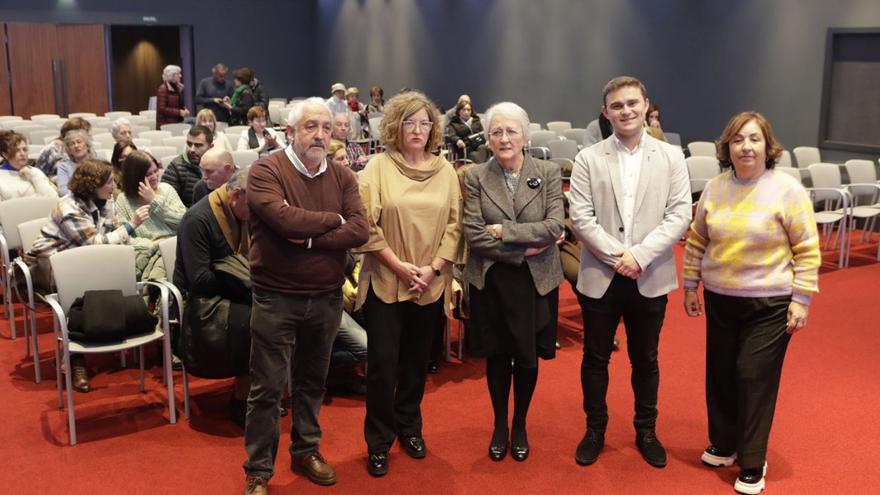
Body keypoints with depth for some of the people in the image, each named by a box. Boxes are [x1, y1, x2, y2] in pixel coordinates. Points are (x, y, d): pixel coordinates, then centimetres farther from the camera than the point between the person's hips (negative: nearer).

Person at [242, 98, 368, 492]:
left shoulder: (343, 177, 4)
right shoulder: (265, 171, -9)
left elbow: (360, 231, -9)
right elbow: (285, 219, -26)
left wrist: (307, 237, -19)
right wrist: (333, 219, -11)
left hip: (326, 298, 4)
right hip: (275, 298, -4)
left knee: (312, 381, 19)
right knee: (266, 388, 5)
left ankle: (306, 451, 36)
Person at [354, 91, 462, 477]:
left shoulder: (445, 170, 5)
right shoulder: (378, 167, -3)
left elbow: (454, 225, 2)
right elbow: (366, 225, -10)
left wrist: (434, 269, -10)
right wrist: (399, 266, -14)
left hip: (431, 284, 3)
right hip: (385, 281, -3)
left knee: (417, 360, 14)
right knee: (382, 362, 0)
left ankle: (409, 427, 32)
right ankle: (378, 440, 15)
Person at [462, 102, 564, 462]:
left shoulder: (548, 173, -3)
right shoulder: (476, 177, -3)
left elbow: (555, 226, -13)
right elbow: (472, 234, -11)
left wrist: (503, 231, -17)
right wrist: (523, 250, -16)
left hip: (536, 280, 0)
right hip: (491, 280, 0)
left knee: (528, 357, 11)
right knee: (497, 355, 12)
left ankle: (520, 425, 32)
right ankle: (499, 425, 32)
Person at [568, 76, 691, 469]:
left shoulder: (671, 157, 1)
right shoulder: (589, 159, -1)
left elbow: (679, 215, -6)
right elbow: (580, 217, -7)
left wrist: (639, 255, -16)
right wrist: (616, 255, -16)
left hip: (650, 278, 0)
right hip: (599, 277, 0)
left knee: (645, 360, 14)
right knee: (595, 358, 11)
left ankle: (646, 431, 32)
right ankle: (595, 429, 29)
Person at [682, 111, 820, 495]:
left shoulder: (787, 190, -11)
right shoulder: (714, 188, 1)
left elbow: (807, 250, -7)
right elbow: (697, 241, 11)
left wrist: (801, 299, -9)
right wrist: (690, 286, 12)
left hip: (769, 305, -4)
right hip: (719, 300, 4)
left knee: (755, 378, 0)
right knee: (720, 374, 13)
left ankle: (752, 464, 15)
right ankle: (723, 444, 34)